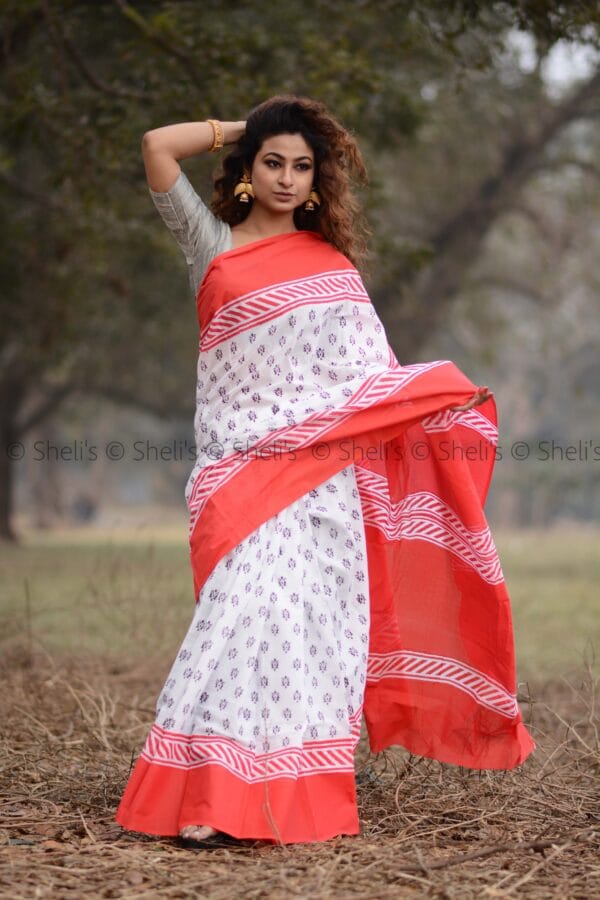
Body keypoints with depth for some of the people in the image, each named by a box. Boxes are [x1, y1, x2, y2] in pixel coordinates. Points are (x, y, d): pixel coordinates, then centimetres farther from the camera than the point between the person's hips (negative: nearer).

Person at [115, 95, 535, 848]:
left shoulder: (330, 255, 16)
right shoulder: (211, 244, 10)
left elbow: (374, 360, 15)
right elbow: (158, 147, 1)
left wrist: (444, 397, 3)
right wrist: (243, 128, 11)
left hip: (327, 462, 2)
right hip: (246, 454, -2)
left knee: (314, 615, -2)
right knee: (249, 601, -15)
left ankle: (302, 793, 5)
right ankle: (203, 796, -14)